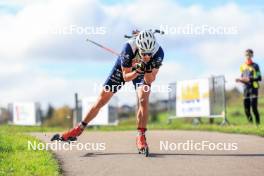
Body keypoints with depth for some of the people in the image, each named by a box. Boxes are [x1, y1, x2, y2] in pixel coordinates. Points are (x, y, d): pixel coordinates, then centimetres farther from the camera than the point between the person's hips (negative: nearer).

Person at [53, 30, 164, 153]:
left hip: (144, 73, 0)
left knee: (143, 100, -25)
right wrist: (137, 71, -47)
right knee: (102, 100, 2)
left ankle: (141, 136, -13)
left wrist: (149, 71, -48)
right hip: (124, 69, 0)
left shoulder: (158, 52, -36)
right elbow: (126, 77, -28)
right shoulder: (129, 47, -40)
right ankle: (79, 129, 17)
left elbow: (149, 80, -28)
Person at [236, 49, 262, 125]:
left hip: (254, 88, -5)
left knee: (254, 108, -13)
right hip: (246, 89, 5)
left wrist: (250, 79, -18)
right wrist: (240, 80, 0)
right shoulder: (243, 66, 14)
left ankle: (258, 123, -5)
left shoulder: (255, 66, -1)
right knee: (246, 110, 1)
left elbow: (259, 78, -5)